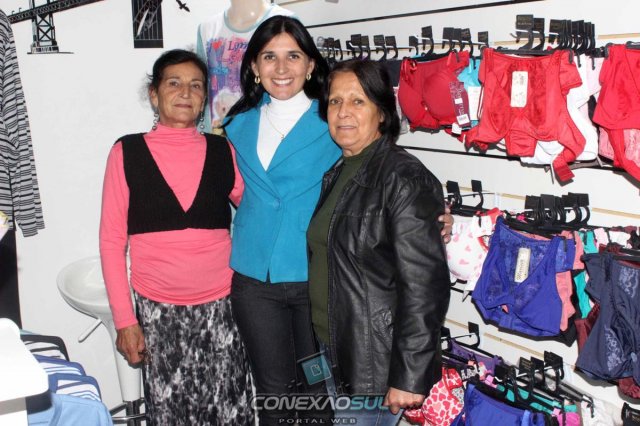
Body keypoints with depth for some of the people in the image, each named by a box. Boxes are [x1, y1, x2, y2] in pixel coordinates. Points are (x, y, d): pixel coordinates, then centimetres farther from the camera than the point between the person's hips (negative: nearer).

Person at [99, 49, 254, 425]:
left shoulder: (222, 151, 4)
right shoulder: (127, 153, 0)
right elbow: (112, 241, 1)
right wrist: (124, 320, -3)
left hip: (220, 306, 1)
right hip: (158, 310, -1)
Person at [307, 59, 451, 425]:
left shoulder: (404, 179, -17)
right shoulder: (337, 173, 9)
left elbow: (424, 287, -21)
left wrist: (409, 378, -21)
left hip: (374, 364, -8)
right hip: (330, 353, 8)